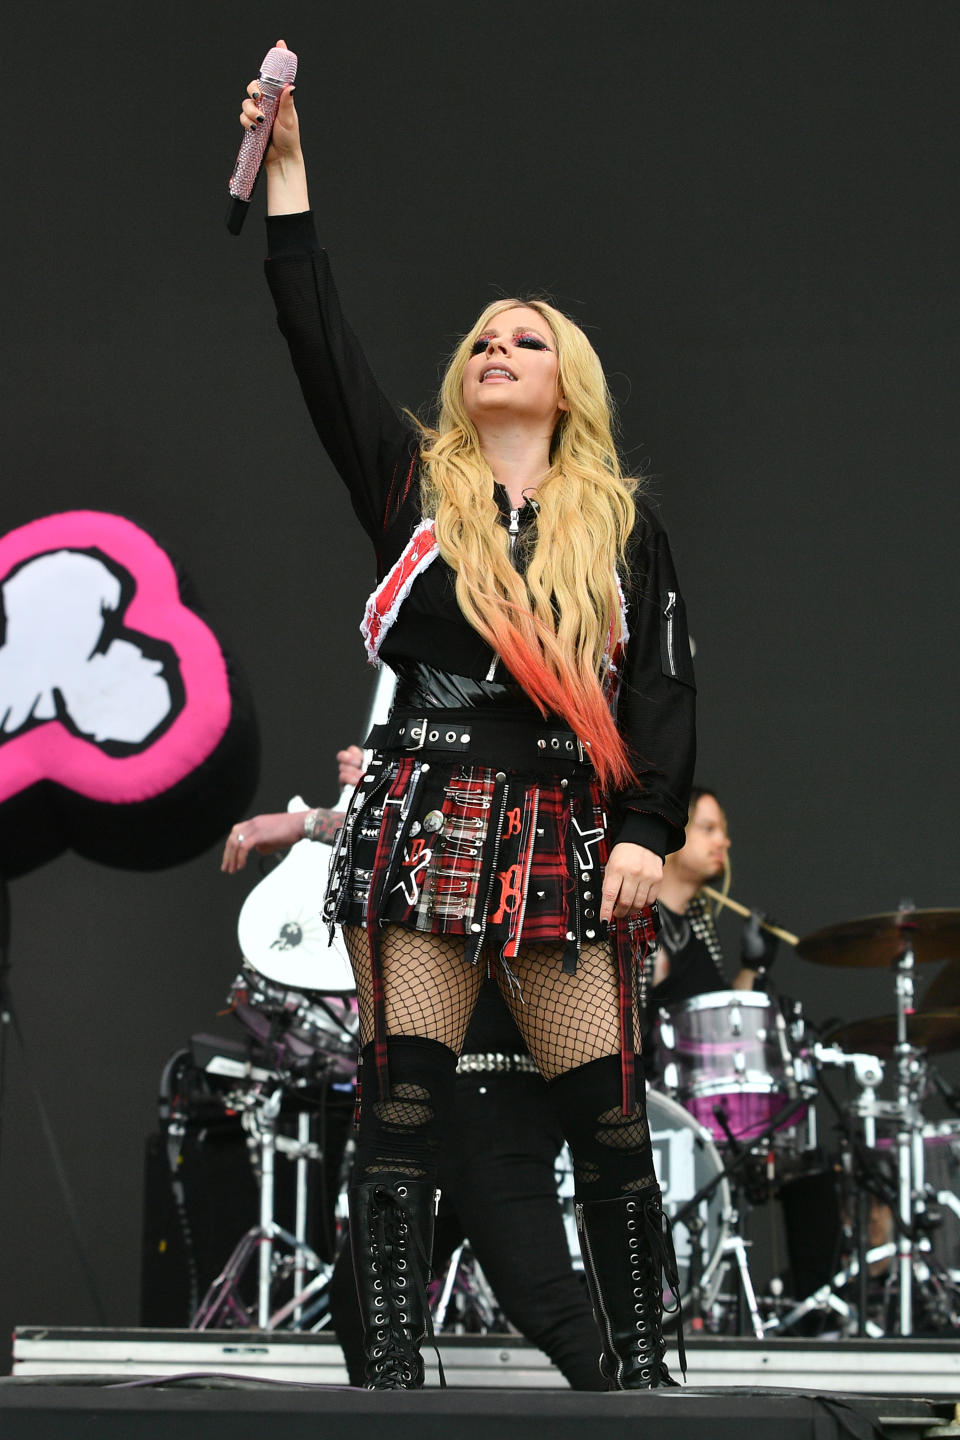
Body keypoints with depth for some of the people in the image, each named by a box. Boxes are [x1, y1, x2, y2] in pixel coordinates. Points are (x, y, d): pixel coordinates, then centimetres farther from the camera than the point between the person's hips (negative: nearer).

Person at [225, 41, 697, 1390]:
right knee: (402, 1099, -6)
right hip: (425, 818, 0)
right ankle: (392, 1371, -5)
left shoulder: (619, 522, 13)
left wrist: (647, 831, -6)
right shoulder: (413, 483, 12)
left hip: (565, 837, 0)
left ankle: (642, 1367, 7)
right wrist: (288, 170, 0)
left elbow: (662, 685, 6)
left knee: (608, 1113, -2)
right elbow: (320, 344, 4)